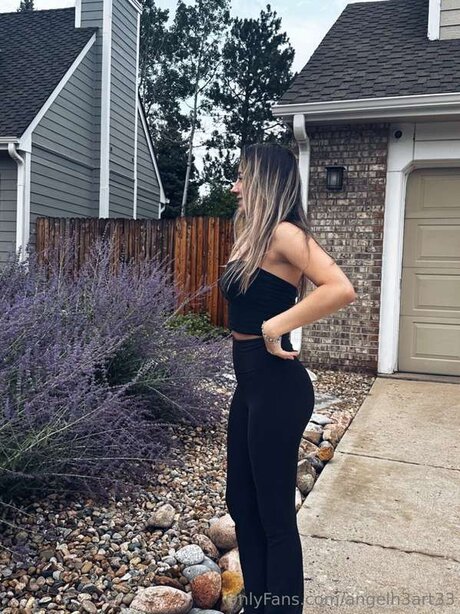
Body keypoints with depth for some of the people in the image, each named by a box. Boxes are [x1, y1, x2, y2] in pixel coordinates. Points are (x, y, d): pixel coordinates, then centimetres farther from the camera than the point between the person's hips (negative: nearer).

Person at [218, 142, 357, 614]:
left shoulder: (283, 232, -14)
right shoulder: (255, 237, 13)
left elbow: (340, 290, -28)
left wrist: (274, 328, -23)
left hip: (276, 385, -10)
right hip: (250, 383, 10)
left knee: (274, 513, 5)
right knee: (242, 504, 19)